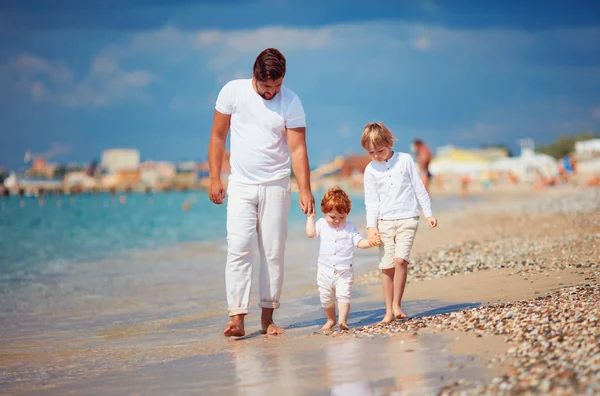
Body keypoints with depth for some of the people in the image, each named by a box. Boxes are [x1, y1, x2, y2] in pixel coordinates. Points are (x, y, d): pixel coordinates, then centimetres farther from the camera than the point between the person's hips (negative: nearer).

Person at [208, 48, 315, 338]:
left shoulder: (291, 102, -7)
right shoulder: (233, 91, -4)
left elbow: (298, 149, -9)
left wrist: (305, 191, -16)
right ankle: (237, 318, -15)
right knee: (238, 249, -11)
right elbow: (218, 136, 4)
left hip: (276, 186, 0)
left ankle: (267, 317, 10)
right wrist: (214, 178, 1)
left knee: (274, 253, 2)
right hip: (240, 186, 0)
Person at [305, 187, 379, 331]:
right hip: (325, 270, 2)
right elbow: (310, 233, -14)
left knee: (343, 295, -15)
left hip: (344, 271, -2)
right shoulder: (322, 225, 1)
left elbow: (359, 241, -5)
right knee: (326, 298, 11)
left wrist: (369, 242, -23)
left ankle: (342, 320, -19)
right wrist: (310, 217, -13)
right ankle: (330, 320, 28)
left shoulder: (349, 228, 1)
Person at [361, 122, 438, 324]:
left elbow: (419, 188, 6)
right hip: (384, 222, 2)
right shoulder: (370, 170, 3)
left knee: (400, 259, -19)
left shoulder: (405, 160, 1)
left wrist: (428, 214, 5)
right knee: (386, 266, -1)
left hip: (407, 218, -2)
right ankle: (389, 311, 5)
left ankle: (397, 304, -10)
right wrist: (371, 226, -6)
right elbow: (371, 201, 4)